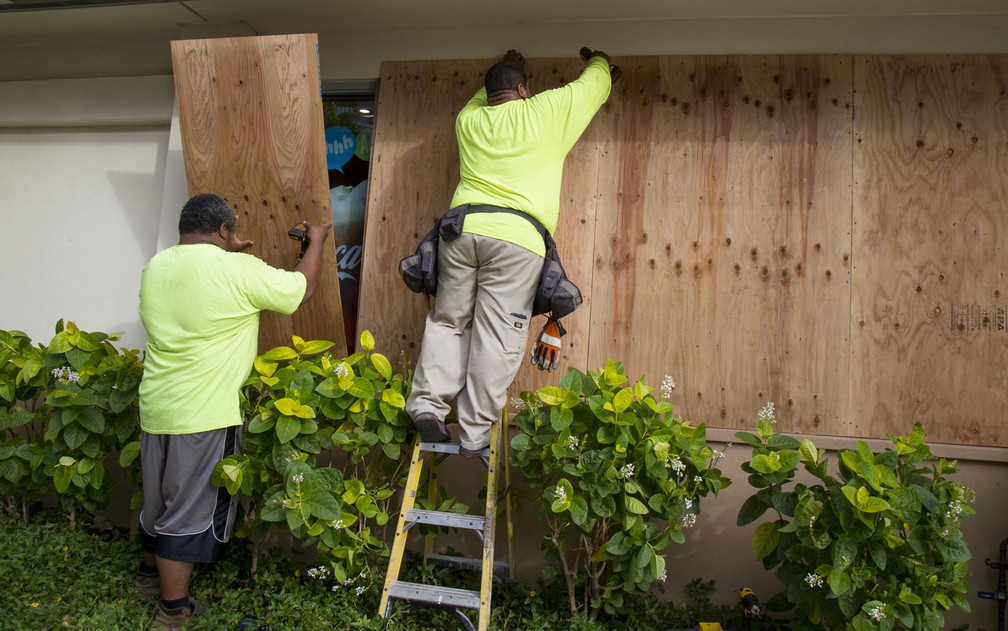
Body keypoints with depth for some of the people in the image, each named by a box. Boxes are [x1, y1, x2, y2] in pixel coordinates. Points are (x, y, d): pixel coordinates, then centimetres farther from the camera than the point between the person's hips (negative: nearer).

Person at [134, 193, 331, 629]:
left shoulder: (156, 266, 5)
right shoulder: (239, 271, -16)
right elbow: (301, 289, -5)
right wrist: (316, 241, 11)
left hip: (154, 408, 8)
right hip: (203, 415, -7)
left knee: (159, 498, 25)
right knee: (190, 511, 7)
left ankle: (150, 574, 46)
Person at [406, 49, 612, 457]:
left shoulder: (468, 120, 20)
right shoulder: (546, 111, 11)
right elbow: (595, 85, 28)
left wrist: (504, 71, 60)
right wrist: (598, 61, 49)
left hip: (462, 228, 4)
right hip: (517, 239, -3)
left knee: (448, 321, 16)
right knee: (496, 341, -1)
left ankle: (428, 403, 2)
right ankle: (473, 436, 2)